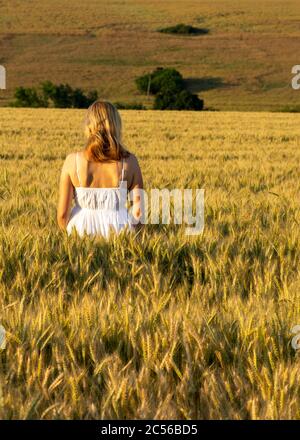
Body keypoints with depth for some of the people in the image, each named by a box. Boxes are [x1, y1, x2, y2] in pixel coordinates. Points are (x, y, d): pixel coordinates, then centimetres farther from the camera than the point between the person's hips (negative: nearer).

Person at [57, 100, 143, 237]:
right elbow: (138, 210, -7)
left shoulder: (72, 161, -7)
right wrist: (131, 232, 11)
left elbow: (62, 214, -6)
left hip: (82, 230, 0)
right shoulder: (129, 161, -7)